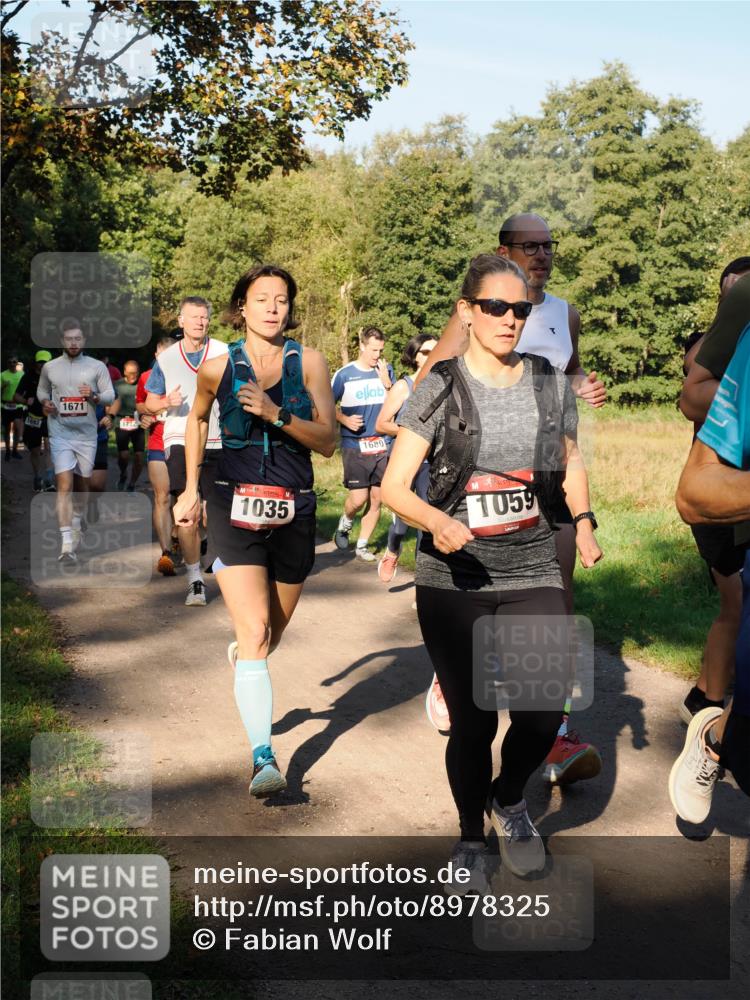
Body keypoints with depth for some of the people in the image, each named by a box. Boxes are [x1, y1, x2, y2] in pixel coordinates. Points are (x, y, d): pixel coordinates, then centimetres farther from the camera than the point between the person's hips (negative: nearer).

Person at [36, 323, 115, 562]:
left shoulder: (97, 367, 2)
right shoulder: (50, 367, 5)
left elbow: (110, 396, 0)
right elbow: (41, 390, 20)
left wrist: (94, 396, -20)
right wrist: (45, 402, -1)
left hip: (87, 435, 1)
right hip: (60, 434, -1)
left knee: (82, 484, 14)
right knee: (65, 485, -14)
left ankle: (76, 524, 41)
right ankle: (67, 544, -18)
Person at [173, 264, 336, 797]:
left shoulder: (308, 362, -1)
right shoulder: (218, 368, 1)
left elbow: (328, 440, -7)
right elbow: (198, 418, 20)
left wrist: (276, 415, -21)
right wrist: (191, 489, 20)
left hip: (294, 512, 2)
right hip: (234, 509, -1)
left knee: (271, 633, 15)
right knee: (255, 632, -15)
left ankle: (242, 654, 52)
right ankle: (263, 757, -15)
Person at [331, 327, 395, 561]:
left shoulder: (386, 371, 6)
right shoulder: (344, 374, -3)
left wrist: (387, 383, -11)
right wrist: (345, 420, -14)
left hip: (382, 444, 3)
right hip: (354, 445, -3)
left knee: (377, 498, 5)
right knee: (359, 498, -9)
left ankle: (362, 545, 19)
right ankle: (346, 522, 24)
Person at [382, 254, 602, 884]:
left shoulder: (551, 384, 6)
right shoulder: (441, 389, -4)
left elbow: (571, 464, 22)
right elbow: (393, 486, -8)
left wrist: (583, 520, 4)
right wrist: (438, 520, -27)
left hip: (533, 576, 2)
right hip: (454, 580, -2)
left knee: (544, 713, -11)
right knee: (473, 721, 3)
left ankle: (510, 799, 24)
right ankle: (471, 837, 31)